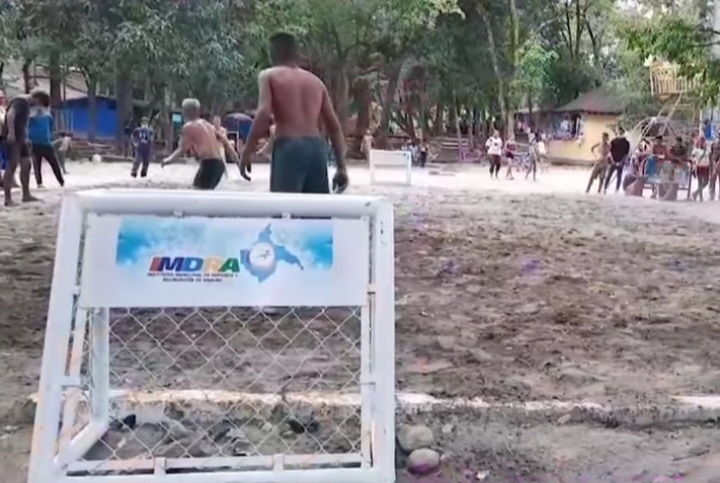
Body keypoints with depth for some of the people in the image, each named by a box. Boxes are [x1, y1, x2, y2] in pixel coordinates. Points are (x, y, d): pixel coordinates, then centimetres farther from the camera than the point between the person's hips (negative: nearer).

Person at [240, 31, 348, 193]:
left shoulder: (269, 76, 9)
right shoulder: (316, 81, 23)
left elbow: (264, 114, -9)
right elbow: (334, 127, 17)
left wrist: (246, 153, -5)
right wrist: (341, 167, 18)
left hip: (288, 148, -5)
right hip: (317, 148, 5)